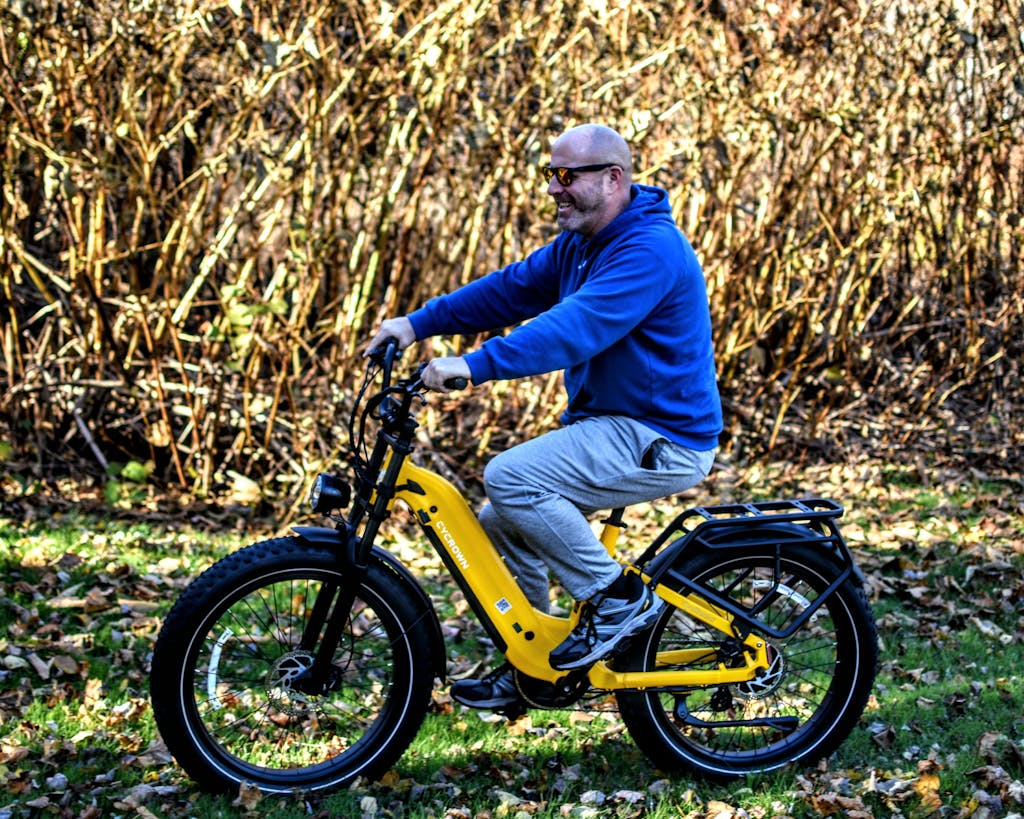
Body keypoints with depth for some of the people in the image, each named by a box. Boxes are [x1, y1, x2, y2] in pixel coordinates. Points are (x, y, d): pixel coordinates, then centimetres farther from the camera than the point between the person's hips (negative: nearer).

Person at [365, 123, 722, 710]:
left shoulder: (651, 249, -21)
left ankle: (620, 598, -8)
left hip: (661, 440, -10)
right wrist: (419, 323, -1)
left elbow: (575, 327, -32)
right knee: (501, 524, 7)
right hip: (614, 424, 10)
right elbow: (511, 289, 10)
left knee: (510, 479, -23)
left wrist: (474, 366, -38)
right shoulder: (579, 244, 11)